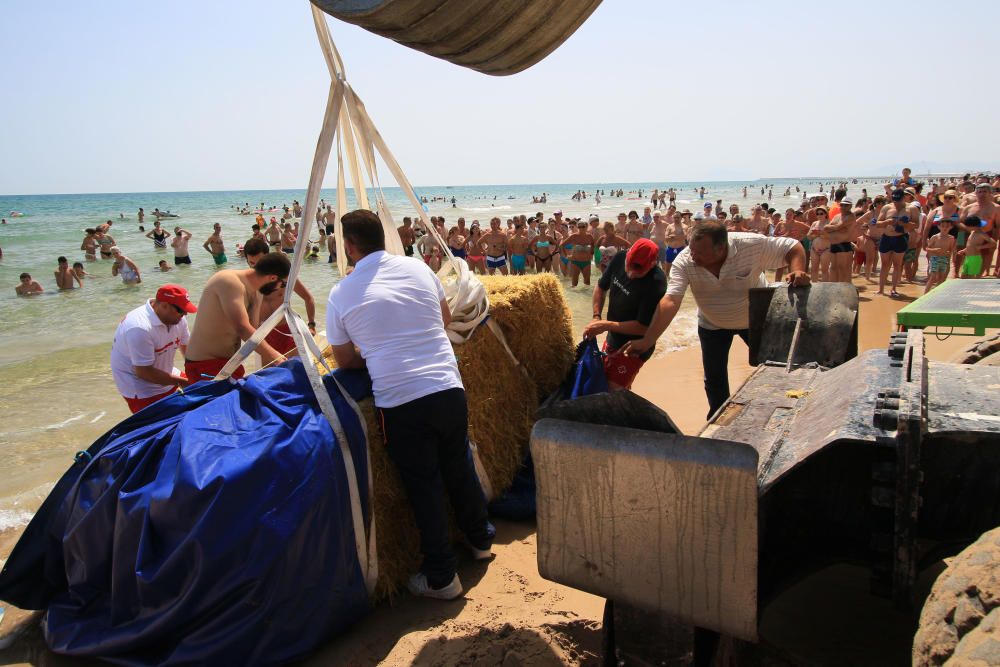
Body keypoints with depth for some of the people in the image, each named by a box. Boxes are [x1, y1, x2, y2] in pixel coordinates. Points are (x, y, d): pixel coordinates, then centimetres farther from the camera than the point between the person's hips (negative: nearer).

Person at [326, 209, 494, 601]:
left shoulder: (341, 294, -2)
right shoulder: (418, 268, 6)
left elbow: (345, 361, 7)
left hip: (400, 403, -3)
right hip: (448, 389, 4)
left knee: (423, 486, 9)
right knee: (460, 469, 22)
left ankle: (441, 578, 21)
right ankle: (481, 540, 43)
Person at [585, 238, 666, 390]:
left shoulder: (656, 282, -29)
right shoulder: (619, 259, -11)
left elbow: (643, 327, -25)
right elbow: (601, 287, 6)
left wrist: (607, 325, -25)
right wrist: (596, 317, -7)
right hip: (613, 338, 7)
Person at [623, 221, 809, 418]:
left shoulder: (752, 245, -32)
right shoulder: (684, 262, -31)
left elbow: (793, 247, -20)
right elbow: (670, 302, -38)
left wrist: (797, 271, -42)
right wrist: (647, 341, -47)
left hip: (755, 319, 0)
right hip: (713, 325, 1)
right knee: (714, 380, 7)